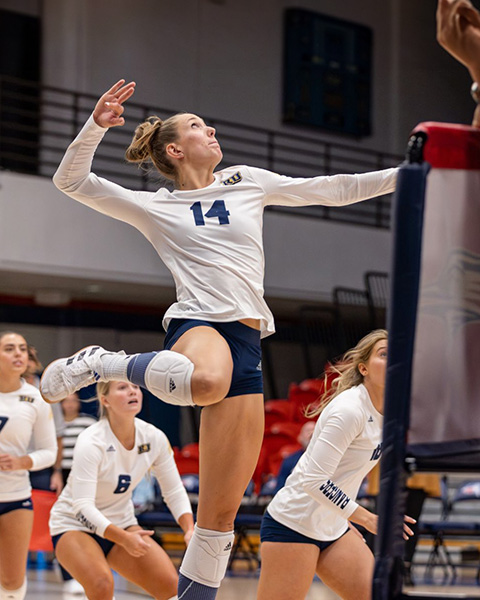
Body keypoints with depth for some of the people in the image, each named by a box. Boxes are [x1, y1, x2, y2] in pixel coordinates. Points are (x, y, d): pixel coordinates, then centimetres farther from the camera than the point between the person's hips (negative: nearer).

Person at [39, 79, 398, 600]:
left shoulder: (248, 182, 21)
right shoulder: (154, 208, 13)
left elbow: (334, 190, 24)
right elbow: (71, 181, 7)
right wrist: (96, 125, -8)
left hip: (246, 342, 4)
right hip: (197, 323, -4)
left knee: (221, 513, -1)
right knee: (205, 381, -44)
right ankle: (96, 364, -20)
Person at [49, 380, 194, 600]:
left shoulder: (153, 438, -9)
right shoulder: (90, 442, -26)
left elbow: (174, 492, 0)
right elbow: (82, 506, -31)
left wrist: (189, 530, -18)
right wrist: (124, 539, -43)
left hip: (121, 523, 5)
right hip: (73, 525, -5)